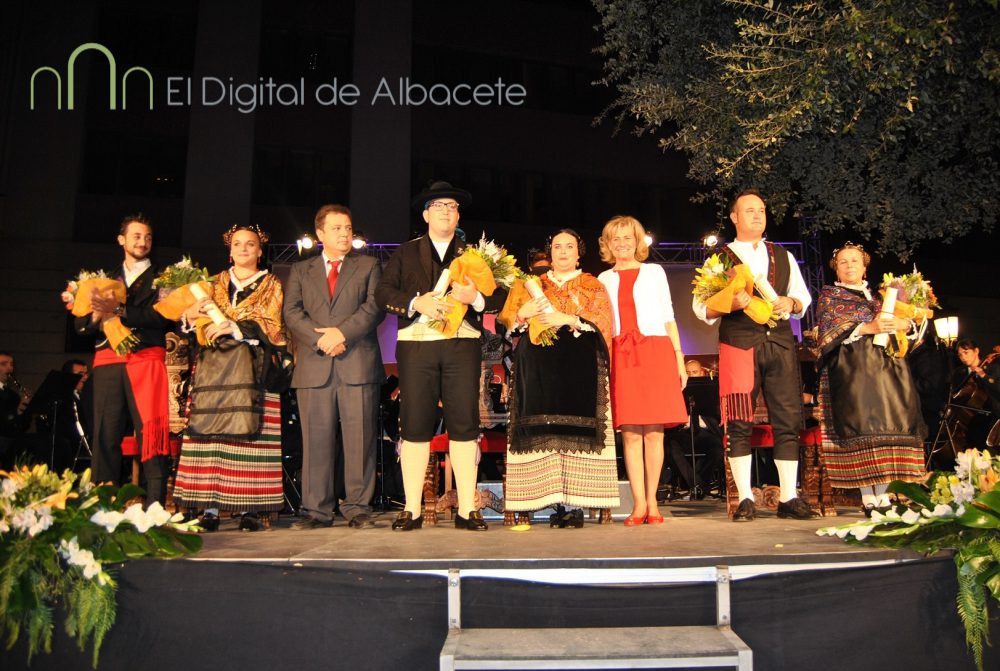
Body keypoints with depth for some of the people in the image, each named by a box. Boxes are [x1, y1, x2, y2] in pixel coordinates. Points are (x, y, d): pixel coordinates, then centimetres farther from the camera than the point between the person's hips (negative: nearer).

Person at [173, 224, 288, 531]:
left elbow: (270, 326, 0)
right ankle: (209, 506, -6)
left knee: (251, 433, -10)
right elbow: (200, 320, 14)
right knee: (211, 432, -7)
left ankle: (251, 508, -8)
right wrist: (191, 317, -9)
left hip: (254, 367, -2)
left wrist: (234, 328, -15)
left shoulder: (271, 285, 13)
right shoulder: (215, 283, 22)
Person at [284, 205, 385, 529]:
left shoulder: (369, 265, 16)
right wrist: (320, 338, -9)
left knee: (360, 439, -2)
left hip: (358, 363, -1)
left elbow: (375, 306, 1)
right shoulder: (301, 270, 20)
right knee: (316, 439, 1)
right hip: (314, 366, 1)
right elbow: (292, 312, 7)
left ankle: (358, 507, 4)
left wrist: (342, 332, -12)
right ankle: (317, 510, 8)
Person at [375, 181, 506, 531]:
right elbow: (382, 292, 5)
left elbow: (499, 295, 8)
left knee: (464, 423, -2)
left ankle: (467, 509, 5)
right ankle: (412, 509, 7)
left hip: (462, 344, 0)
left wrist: (475, 297, -13)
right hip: (416, 344, 0)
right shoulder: (406, 252, 16)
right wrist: (415, 302, -11)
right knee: (415, 424, -1)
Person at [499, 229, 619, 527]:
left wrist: (569, 319, -13)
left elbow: (602, 323, 0)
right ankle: (556, 502, -3)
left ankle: (575, 504, -10)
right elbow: (507, 320, 14)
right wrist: (524, 313, -7)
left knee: (575, 431, -11)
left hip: (578, 368, -2)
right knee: (545, 432, -6)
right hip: (539, 367, 2)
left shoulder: (593, 286, 15)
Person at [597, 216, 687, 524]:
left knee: (653, 431, -4)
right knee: (630, 432, -4)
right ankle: (639, 503, 1)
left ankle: (652, 500, 4)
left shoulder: (654, 272, 15)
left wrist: (679, 357, 5)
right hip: (620, 356, 1)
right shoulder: (604, 279, 17)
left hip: (655, 352, -1)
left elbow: (668, 317, 13)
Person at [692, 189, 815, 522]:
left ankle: (789, 498, 8)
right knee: (739, 423, -5)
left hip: (780, 342, 3)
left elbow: (804, 298, 19)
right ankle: (745, 499, 2)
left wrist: (790, 303, -4)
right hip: (738, 344, -3)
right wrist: (732, 303, -17)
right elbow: (701, 307, 1)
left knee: (788, 421, 0)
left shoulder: (783, 256, 19)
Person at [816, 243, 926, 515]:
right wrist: (867, 328, -14)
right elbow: (828, 330, -2)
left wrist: (904, 323, -4)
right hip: (851, 368, -5)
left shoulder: (877, 296, 25)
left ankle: (883, 494, -7)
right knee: (862, 425, -15)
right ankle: (869, 498, -16)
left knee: (888, 425, -7)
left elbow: (904, 322, 21)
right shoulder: (829, 295, 12)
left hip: (885, 366, 5)